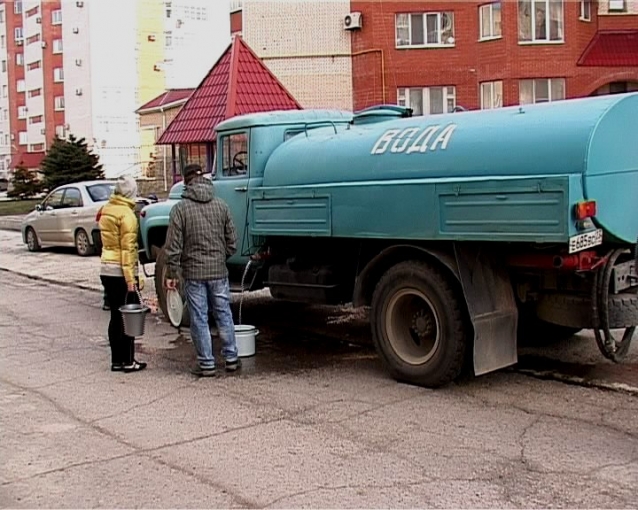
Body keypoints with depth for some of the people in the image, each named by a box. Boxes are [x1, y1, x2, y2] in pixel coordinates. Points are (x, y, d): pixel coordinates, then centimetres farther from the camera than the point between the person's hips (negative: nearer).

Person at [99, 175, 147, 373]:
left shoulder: (106, 210, 10)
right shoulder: (127, 214, -14)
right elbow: (127, 248, -18)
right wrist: (130, 278, -18)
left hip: (106, 270, 8)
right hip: (121, 271, -8)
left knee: (115, 316, 12)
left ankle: (116, 360, 17)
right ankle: (128, 361, 5)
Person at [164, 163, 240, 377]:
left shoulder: (180, 208, -7)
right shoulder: (221, 205, 3)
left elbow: (174, 246, -9)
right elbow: (232, 242, 6)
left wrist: (171, 274, -3)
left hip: (193, 273, -3)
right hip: (219, 271, 3)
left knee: (199, 320, 5)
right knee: (224, 315, 13)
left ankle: (206, 364, 10)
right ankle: (231, 359, 19)